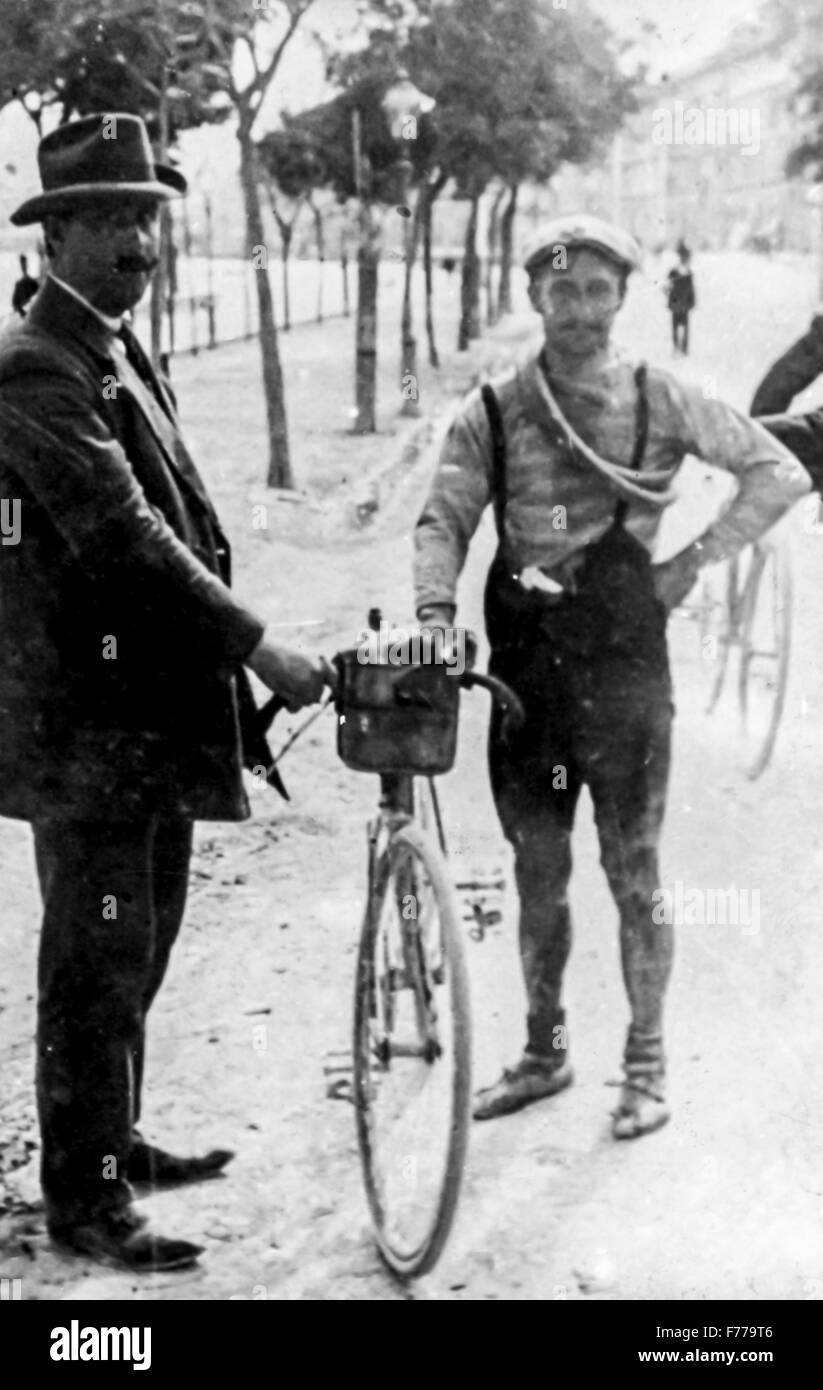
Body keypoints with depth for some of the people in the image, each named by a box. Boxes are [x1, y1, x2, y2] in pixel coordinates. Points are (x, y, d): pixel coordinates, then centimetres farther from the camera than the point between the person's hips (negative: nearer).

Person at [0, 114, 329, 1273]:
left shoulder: (120, 352, 15)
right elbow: (122, 536, -24)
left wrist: (229, 670, 14)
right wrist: (259, 647, -24)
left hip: (156, 711, 9)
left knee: (139, 946, 18)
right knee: (99, 959, -1)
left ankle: (115, 1143, 33)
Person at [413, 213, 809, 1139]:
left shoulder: (660, 401, 0)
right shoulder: (492, 412, 4)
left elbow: (779, 474, 2)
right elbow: (444, 517, -3)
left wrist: (692, 562, -3)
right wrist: (436, 609, -22)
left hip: (624, 664, -2)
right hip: (525, 665, 2)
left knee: (633, 872, 3)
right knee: (537, 874, 12)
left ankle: (646, 1066, 16)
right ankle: (544, 1053, 27)